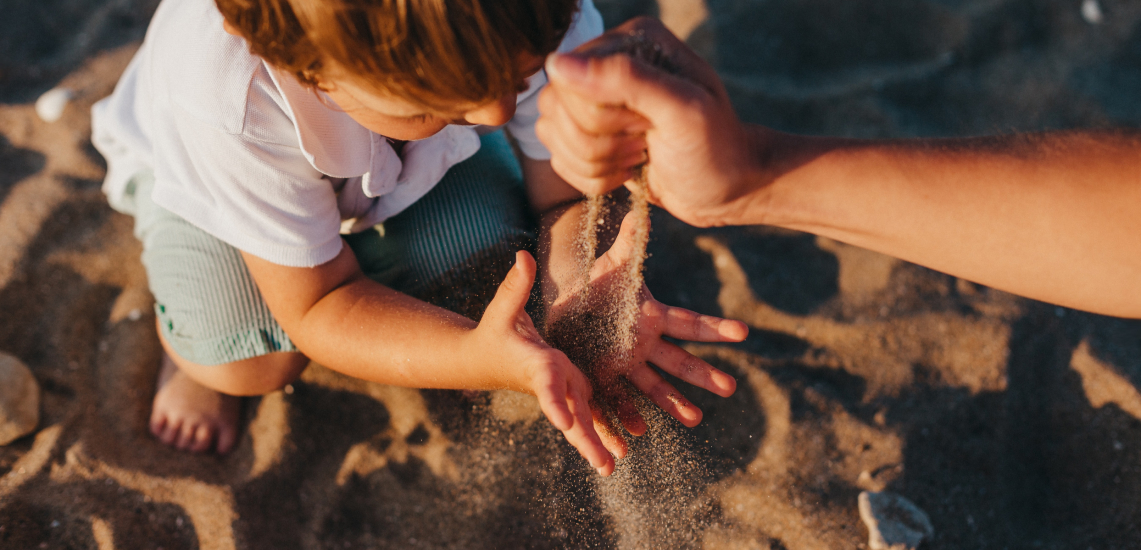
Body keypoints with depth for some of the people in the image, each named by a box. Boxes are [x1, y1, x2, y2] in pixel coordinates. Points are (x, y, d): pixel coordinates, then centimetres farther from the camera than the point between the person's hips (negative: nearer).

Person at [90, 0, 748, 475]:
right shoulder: (228, 92, -43)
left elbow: (568, 196, -22)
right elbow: (317, 307, -32)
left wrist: (579, 290, -46)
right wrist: (480, 359, -50)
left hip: (414, 163, 3)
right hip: (200, 166, -2)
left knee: (488, 263, -23)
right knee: (250, 361, -26)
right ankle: (189, 345, 12)